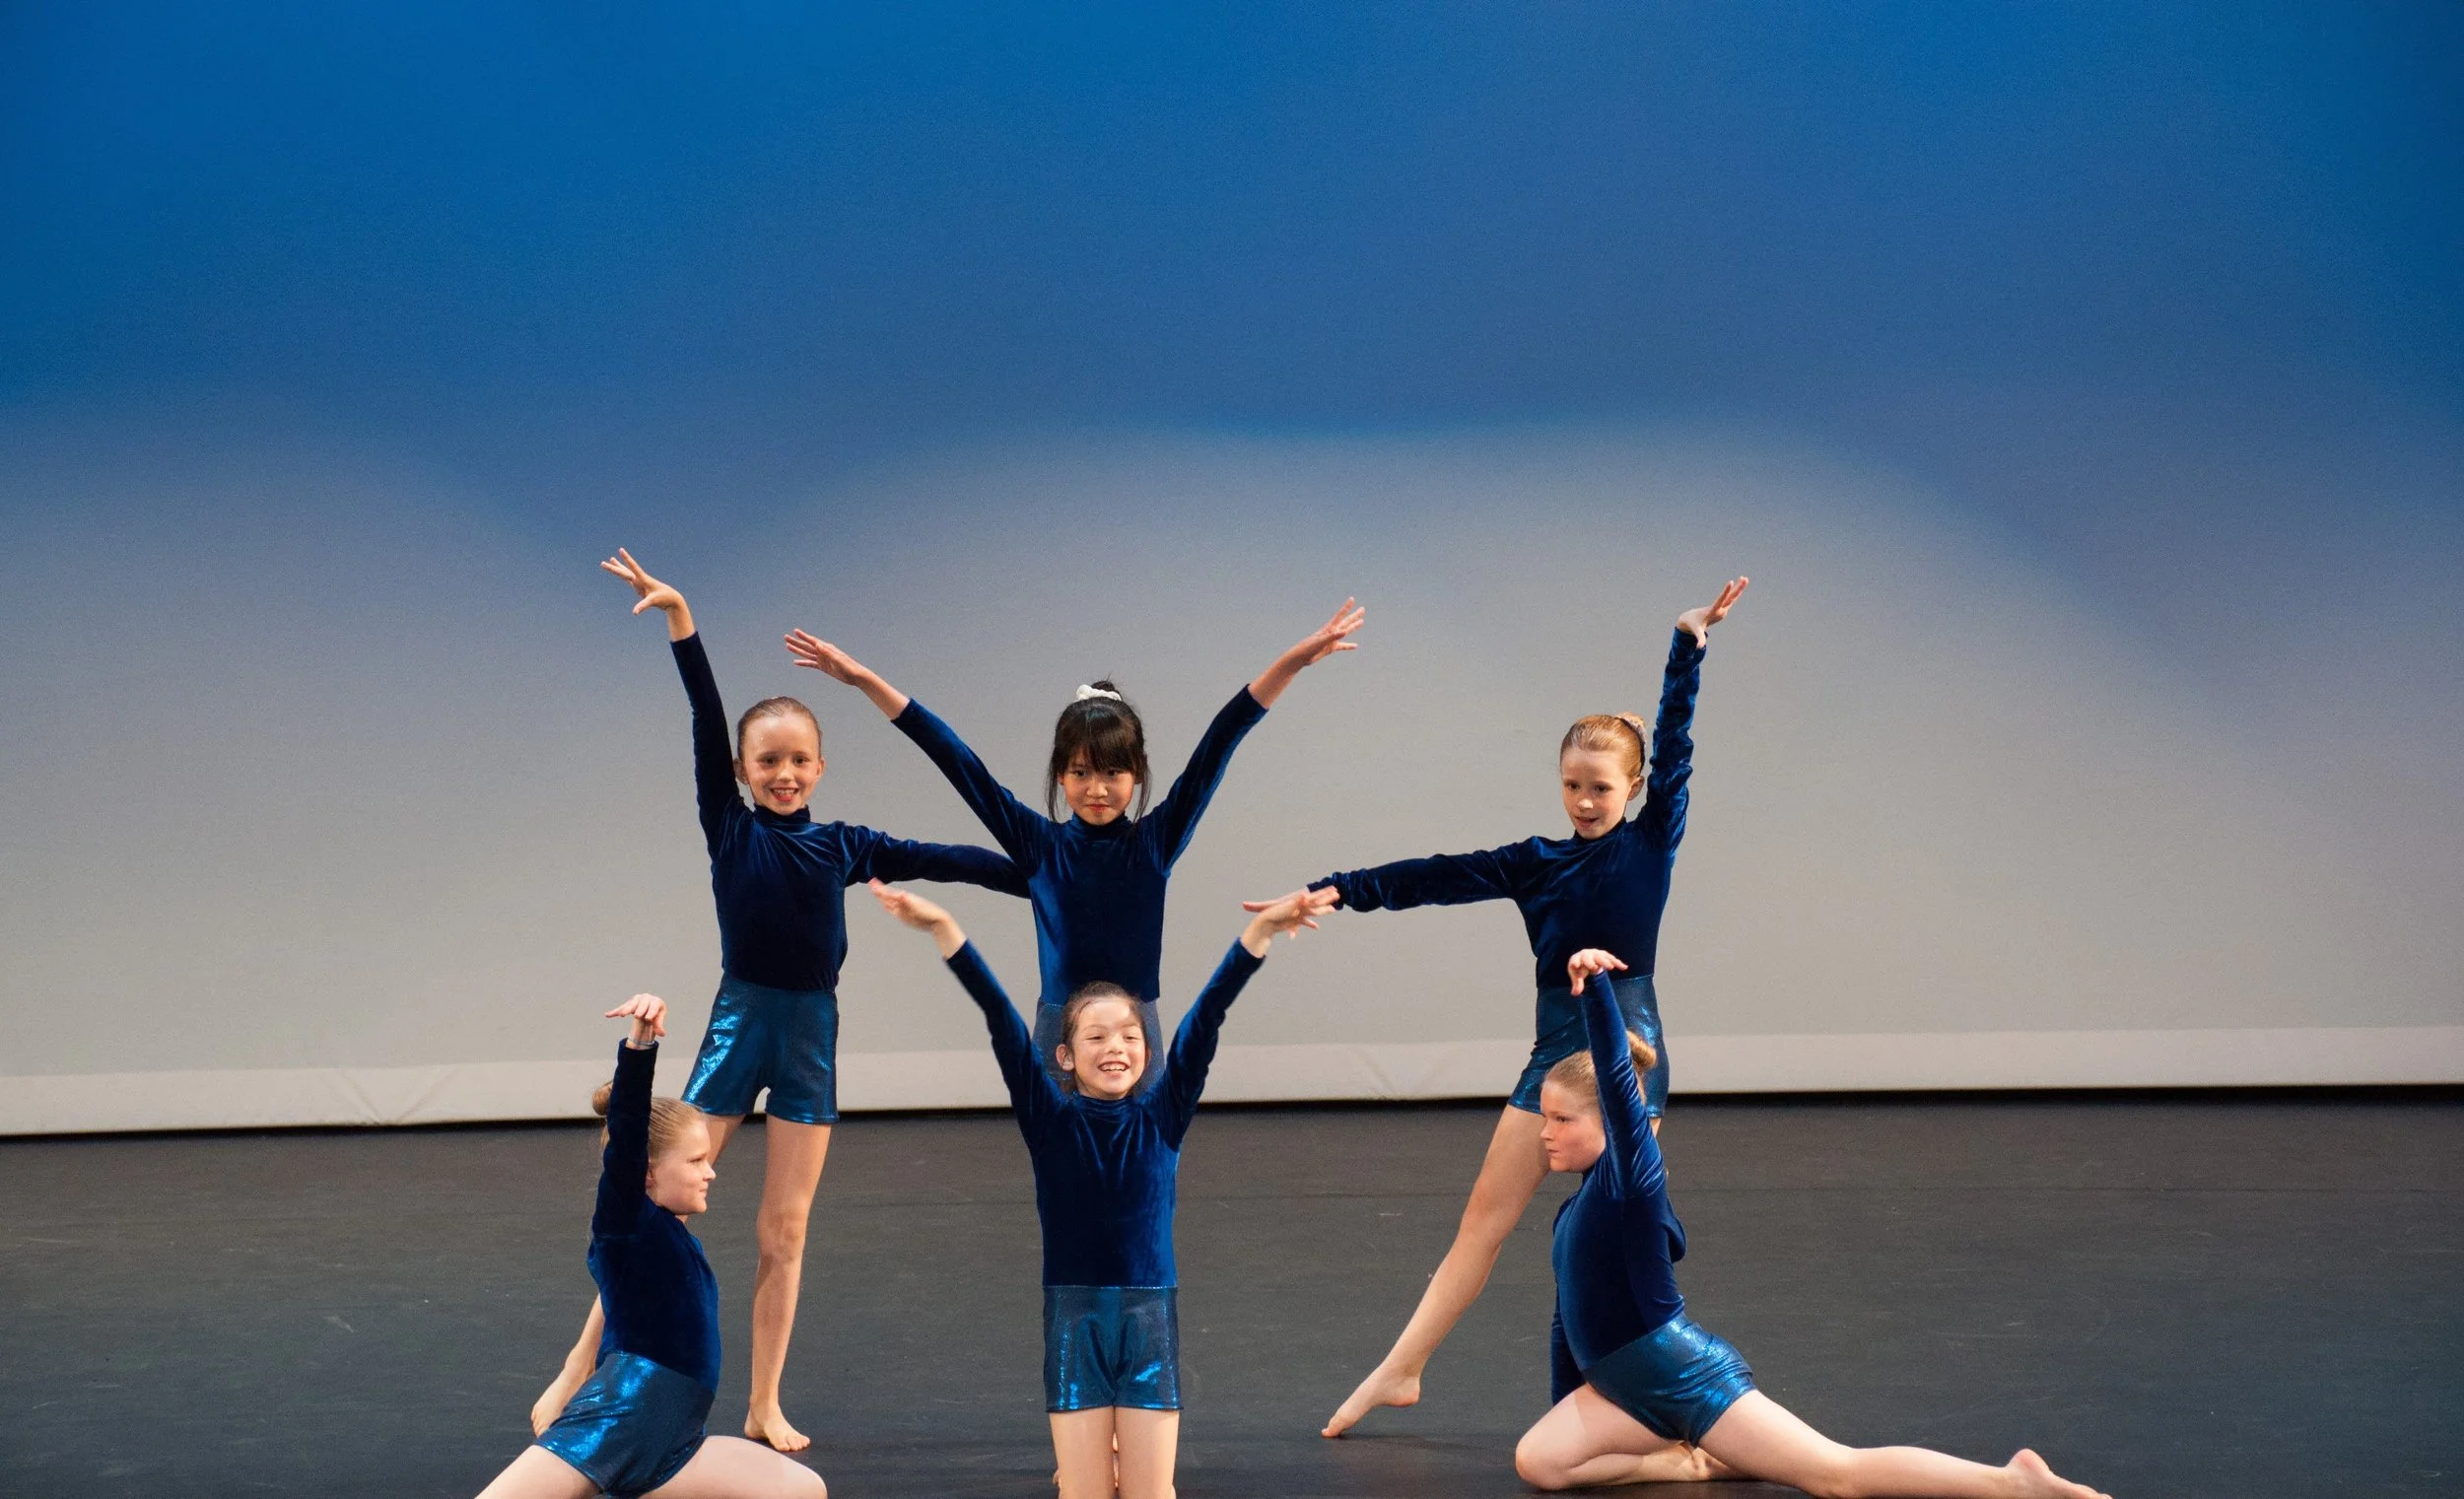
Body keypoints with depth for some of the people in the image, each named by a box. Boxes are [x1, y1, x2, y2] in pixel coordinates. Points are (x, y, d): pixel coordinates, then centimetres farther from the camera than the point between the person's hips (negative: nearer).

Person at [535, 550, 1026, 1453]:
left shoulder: (842, 846, 5)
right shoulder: (729, 830, -2)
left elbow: (941, 860, 7)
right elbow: (707, 721, -11)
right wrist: (680, 621, -19)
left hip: (812, 1032, 2)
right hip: (739, 1021, -2)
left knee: (785, 1231, 7)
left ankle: (765, 1406, 15)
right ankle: (579, 1373, 6)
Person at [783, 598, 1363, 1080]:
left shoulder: (1155, 841, -1)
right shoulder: (1039, 844, -1)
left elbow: (1215, 749, -7)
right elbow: (958, 761, -2)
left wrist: (1293, 662, -12)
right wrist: (865, 681, -3)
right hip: (1059, 1033, 0)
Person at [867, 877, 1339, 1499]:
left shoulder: (1162, 1116, 1)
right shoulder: (1049, 1119, -2)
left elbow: (1207, 1016, -9)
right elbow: (1000, 1018, -10)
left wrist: (1262, 929, -16)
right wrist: (943, 929, -17)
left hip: (1150, 1314, 1)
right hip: (1074, 1315, -1)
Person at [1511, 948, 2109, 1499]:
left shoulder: (1629, 1174, -11)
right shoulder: (1574, 1212, 14)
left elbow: (1617, 1076, -26)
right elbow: (1570, 1321, 25)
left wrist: (1595, 987, -38)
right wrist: (1567, 1418, 30)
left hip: (1689, 1376, -9)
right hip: (1629, 1388, 9)